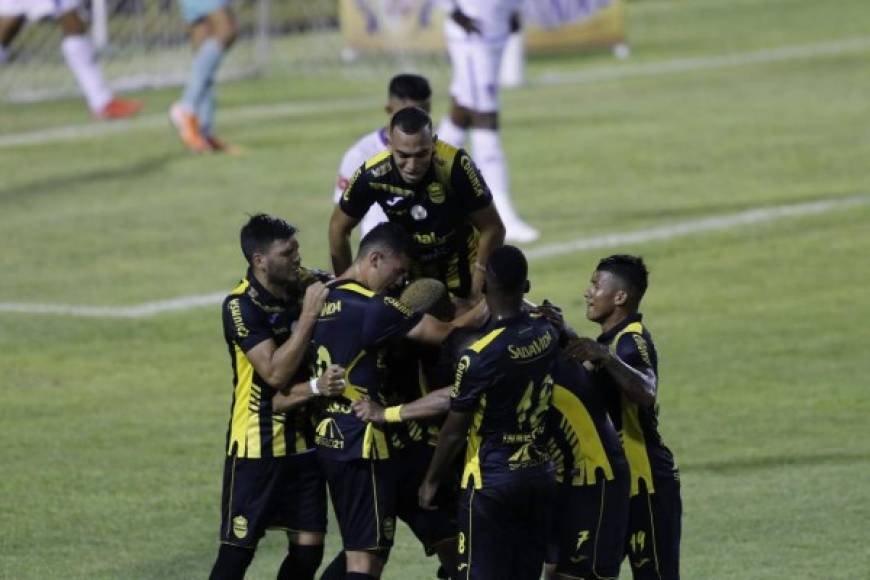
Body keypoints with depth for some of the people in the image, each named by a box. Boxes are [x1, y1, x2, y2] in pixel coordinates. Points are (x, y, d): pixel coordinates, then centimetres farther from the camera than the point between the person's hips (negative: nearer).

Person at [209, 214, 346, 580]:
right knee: (238, 549, -5)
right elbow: (275, 373, -23)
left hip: (304, 438, 6)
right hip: (257, 445, -6)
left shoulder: (308, 286, 1)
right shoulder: (241, 306, -16)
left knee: (308, 549, 4)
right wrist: (308, 314, -24)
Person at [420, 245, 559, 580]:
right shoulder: (545, 335, -2)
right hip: (539, 475, 6)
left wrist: (431, 481, 2)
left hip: (491, 481, -6)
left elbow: (454, 431, -11)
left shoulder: (479, 356, -19)